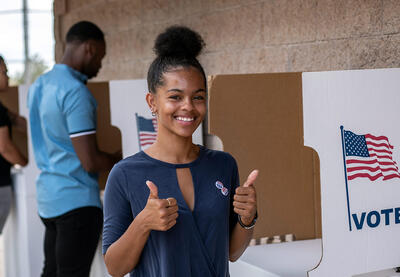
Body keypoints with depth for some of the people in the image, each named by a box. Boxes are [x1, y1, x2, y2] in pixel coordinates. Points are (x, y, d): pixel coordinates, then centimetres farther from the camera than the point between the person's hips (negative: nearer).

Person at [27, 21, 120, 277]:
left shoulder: (38, 86, 11)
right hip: (77, 201, -9)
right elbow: (90, 162, -20)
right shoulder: (76, 91, -17)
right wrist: (122, 162, -1)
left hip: (48, 198, 9)